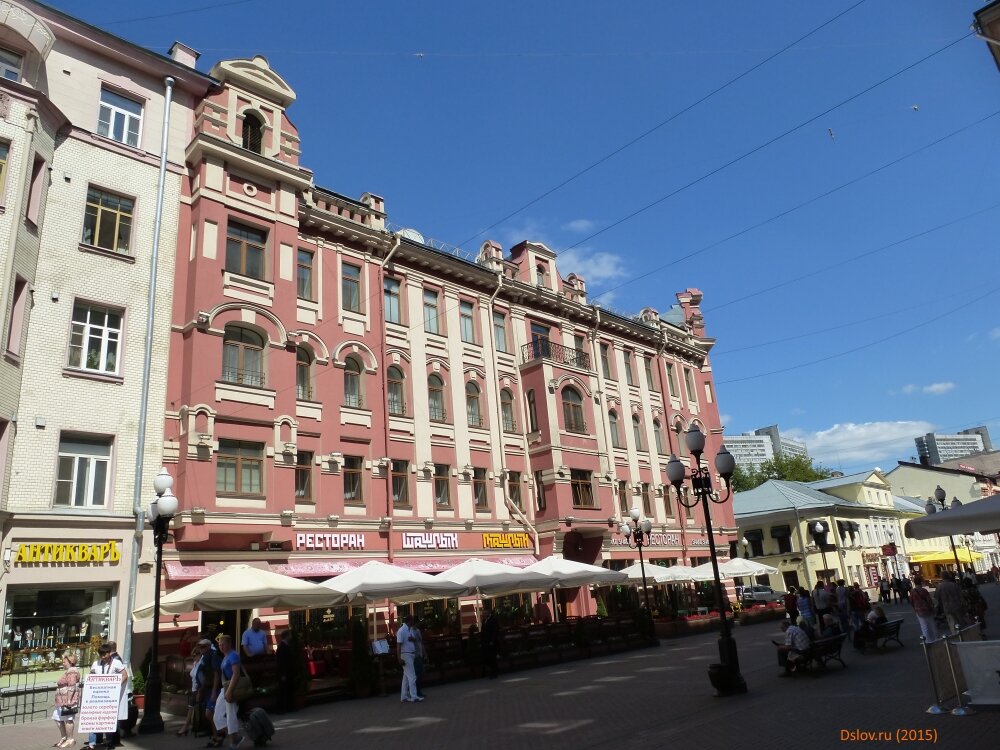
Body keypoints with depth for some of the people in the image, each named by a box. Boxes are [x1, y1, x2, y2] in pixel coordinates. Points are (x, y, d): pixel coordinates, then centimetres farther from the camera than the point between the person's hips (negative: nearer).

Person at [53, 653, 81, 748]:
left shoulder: (72, 672, -14)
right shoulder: (69, 671, 21)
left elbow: (72, 687, -21)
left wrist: (69, 700, -25)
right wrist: (61, 701, 27)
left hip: (68, 700, -11)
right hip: (63, 701, 11)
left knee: (67, 719, -6)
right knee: (58, 718, 16)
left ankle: (70, 740, 0)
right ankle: (63, 737, 26)